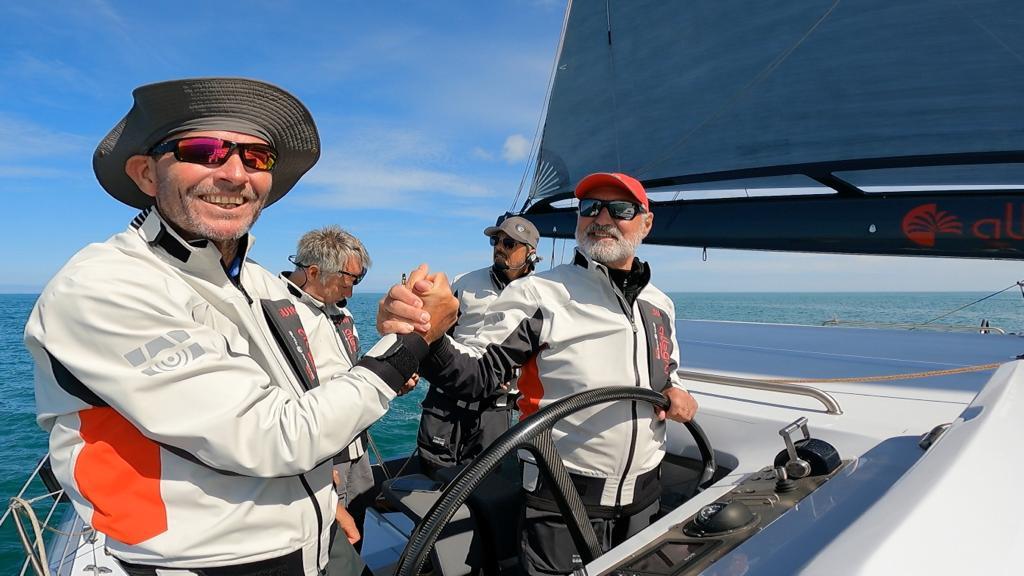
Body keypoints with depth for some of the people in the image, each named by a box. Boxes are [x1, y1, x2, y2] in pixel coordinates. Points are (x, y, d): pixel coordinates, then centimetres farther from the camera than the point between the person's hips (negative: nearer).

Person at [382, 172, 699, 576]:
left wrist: (676, 391, 0)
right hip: (562, 502, -5)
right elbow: (477, 373, -21)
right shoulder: (539, 293, -13)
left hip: (644, 497, 6)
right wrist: (425, 336, -42)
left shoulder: (660, 305, 7)